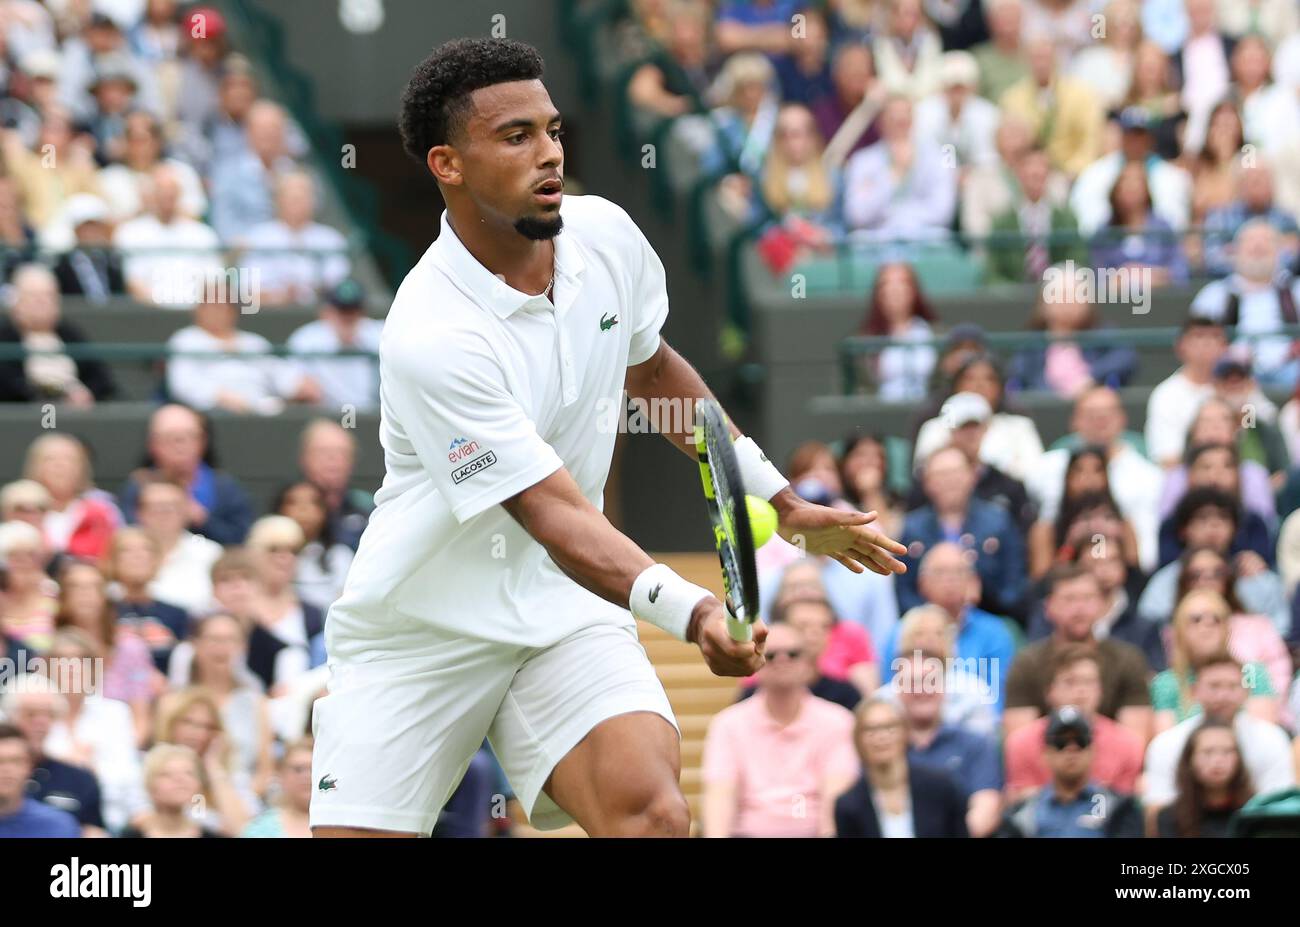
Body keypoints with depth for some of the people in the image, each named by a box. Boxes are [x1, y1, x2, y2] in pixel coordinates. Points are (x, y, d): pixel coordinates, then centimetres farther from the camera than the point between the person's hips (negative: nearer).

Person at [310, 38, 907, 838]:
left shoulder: (606, 235, -3)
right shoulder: (431, 338, -24)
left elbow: (653, 370, 18)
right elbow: (556, 515, -27)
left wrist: (782, 503, 18)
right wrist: (690, 611, -41)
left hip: (563, 616, 4)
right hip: (416, 639, -3)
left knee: (651, 809, -24)